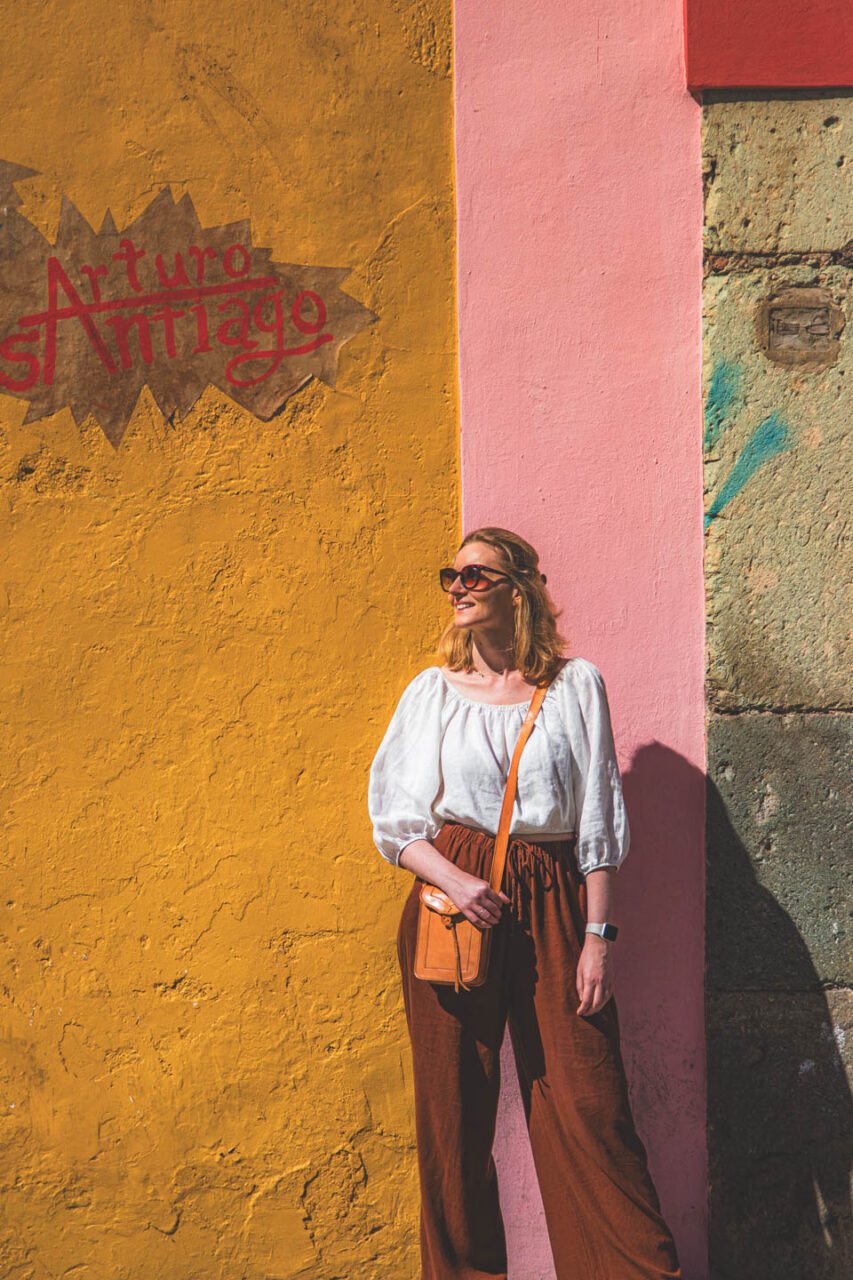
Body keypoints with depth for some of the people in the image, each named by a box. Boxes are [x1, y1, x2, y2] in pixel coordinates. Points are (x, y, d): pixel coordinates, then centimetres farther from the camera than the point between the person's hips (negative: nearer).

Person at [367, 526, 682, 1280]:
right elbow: (396, 823, 7)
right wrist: (452, 878, -11)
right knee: (455, 1108, 4)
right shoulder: (434, 691, 8)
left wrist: (598, 934, -2)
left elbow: (599, 822, 4)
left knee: (589, 1105, -5)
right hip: (453, 899, 1)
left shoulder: (576, 684, 5)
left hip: (552, 904, -1)